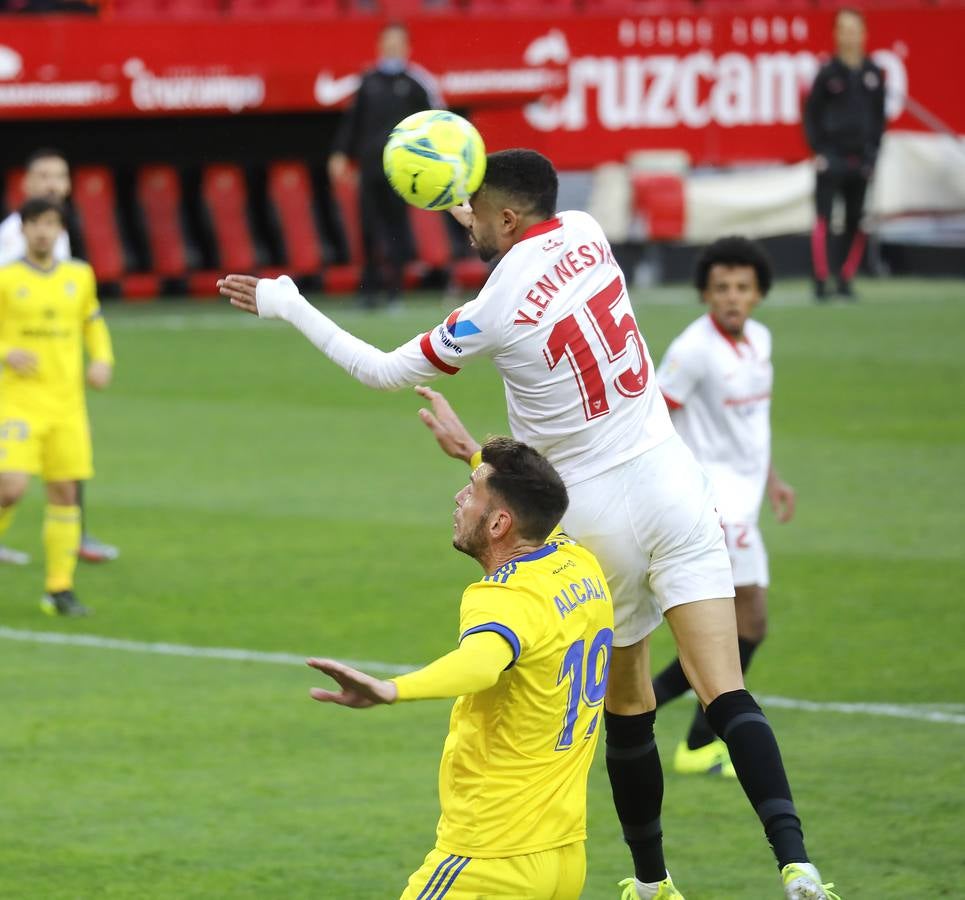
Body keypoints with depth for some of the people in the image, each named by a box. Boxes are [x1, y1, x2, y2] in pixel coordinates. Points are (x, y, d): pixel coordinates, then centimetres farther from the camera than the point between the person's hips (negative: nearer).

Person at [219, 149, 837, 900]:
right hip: (672, 485, 4)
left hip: (601, 520, -4)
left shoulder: (495, 314, -14)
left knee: (628, 709, 14)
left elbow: (384, 371, 0)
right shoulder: (584, 233, 0)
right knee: (726, 693, -6)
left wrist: (288, 307, 8)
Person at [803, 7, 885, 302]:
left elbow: (879, 116, 14)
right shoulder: (828, 73, -3)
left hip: (861, 158, 4)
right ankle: (821, 280, -5)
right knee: (823, 218, -9)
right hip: (832, 157, -4)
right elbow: (811, 113, 1)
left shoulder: (874, 74, 7)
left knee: (857, 222, 4)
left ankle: (846, 279, 13)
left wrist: (873, 151, 6)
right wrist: (818, 151, -5)